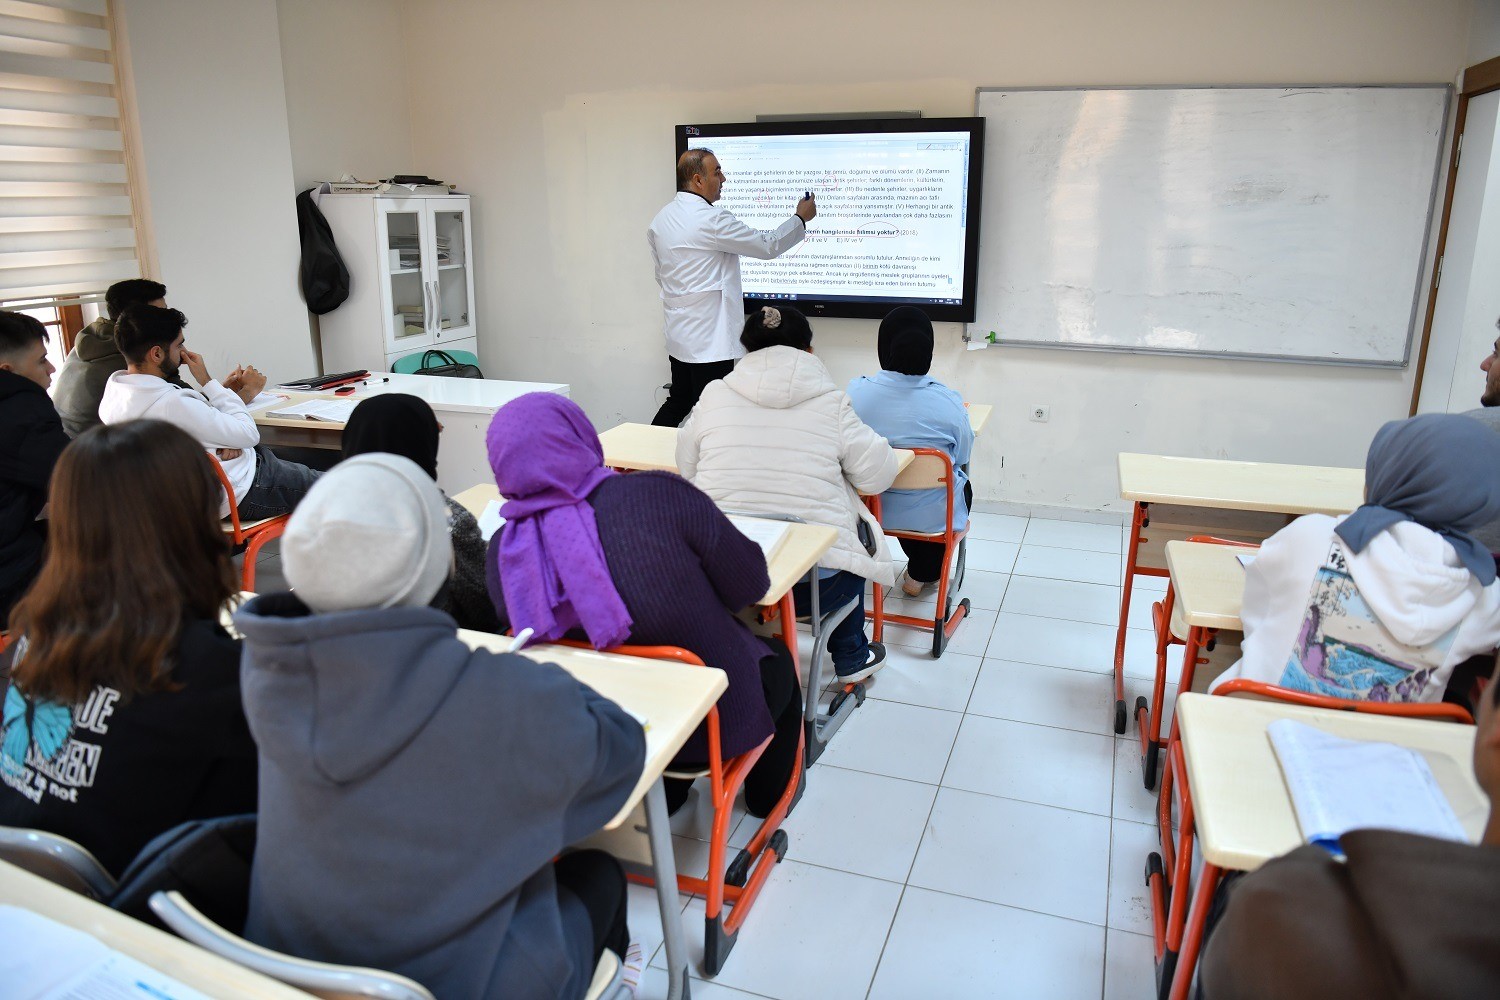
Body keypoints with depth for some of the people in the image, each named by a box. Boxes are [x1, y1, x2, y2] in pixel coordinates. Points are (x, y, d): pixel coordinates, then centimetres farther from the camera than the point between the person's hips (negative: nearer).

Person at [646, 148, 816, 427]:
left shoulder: (661, 219, 9)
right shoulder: (711, 220, -17)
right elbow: (767, 246, -10)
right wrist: (801, 218, 4)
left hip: (679, 335, 9)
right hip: (709, 339, -9)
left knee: (679, 401, 18)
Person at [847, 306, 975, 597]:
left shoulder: (855, 392, -18)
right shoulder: (947, 401, -23)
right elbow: (963, 456, -5)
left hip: (870, 507, 2)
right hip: (931, 516, -2)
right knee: (961, 484, 34)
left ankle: (918, 570, 55)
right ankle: (921, 576, 44)